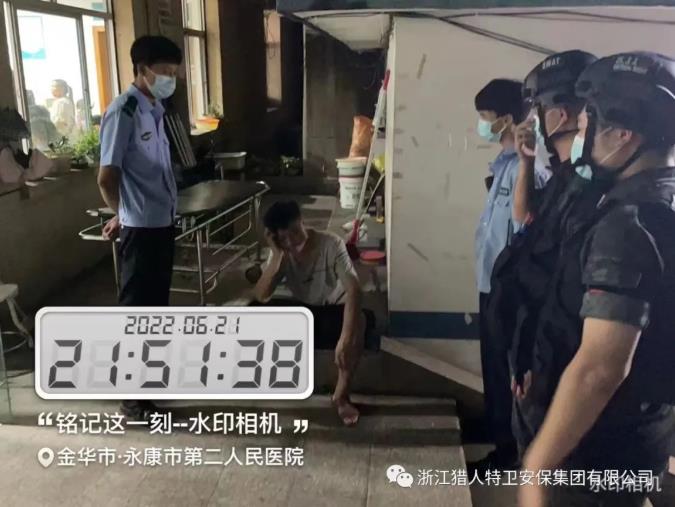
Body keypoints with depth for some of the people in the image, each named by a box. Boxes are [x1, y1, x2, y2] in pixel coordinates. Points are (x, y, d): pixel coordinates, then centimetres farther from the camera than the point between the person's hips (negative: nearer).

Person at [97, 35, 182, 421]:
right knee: (137, 307, 1)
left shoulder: (156, 109, 11)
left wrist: (167, 208, 12)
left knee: (157, 302, 19)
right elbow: (107, 177, -17)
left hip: (163, 223, 8)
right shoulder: (123, 112, -16)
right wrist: (122, 216, -2)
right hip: (140, 228, -8)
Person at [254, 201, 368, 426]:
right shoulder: (281, 251, -13)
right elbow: (261, 296, -22)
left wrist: (345, 339, -47)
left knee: (359, 320, -38)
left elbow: (354, 289, -37)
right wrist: (277, 255, -33)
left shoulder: (332, 244, -26)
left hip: (334, 311, -3)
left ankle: (341, 394, -22)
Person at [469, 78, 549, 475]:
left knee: (505, 366, 3)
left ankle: (508, 449, 19)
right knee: (494, 362, 20)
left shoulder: (525, 169, -21)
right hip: (494, 283, 9)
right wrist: (493, 287, 19)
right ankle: (496, 426, 38)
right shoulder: (506, 163, 10)